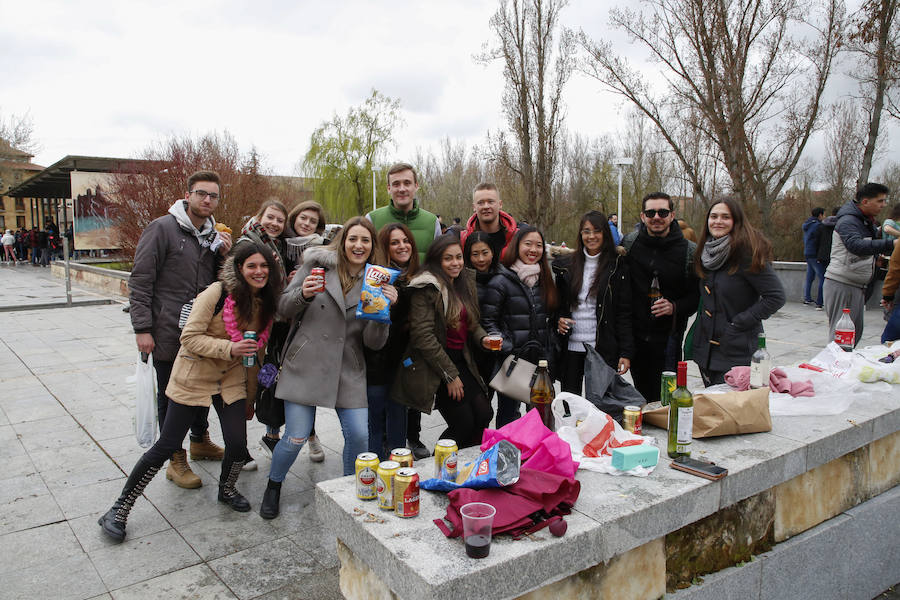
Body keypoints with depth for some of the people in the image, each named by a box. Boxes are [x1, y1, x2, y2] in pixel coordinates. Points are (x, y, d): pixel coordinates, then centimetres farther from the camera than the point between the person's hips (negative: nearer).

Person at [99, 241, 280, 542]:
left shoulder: (266, 302, -1)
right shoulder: (217, 293, -20)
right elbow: (189, 338, -20)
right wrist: (230, 348, -31)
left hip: (232, 381, 5)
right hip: (194, 378, -5)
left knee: (238, 444, -4)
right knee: (166, 446, 0)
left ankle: (226, 489, 29)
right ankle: (119, 510, 18)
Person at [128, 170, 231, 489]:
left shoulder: (214, 235, 10)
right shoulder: (163, 228, -10)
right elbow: (140, 281, -12)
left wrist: (224, 256, -5)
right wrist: (142, 328, -16)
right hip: (169, 333, -6)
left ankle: (200, 441, 39)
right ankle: (176, 459, 19)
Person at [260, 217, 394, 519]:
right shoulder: (318, 265, -2)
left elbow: (373, 342, -1)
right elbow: (283, 310, 3)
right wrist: (303, 294, -18)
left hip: (349, 371, 2)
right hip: (306, 366, -2)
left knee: (359, 435, -4)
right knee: (295, 438, -2)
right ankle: (273, 487, 29)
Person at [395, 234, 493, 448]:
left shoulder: (465, 283, 11)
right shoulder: (426, 288, -14)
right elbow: (423, 336, -19)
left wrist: (483, 338, -3)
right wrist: (450, 375, -16)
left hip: (460, 360, 8)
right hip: (433, 367, -7)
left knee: (484, 414, -2)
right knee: (463, 424, -8)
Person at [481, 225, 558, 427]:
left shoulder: (545, 280, 12)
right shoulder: (501, 282, -8)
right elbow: (488, 322, -9)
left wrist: (549, 353, 9)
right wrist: (510, 350, -16)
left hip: (541, 358, 5)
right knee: (508, 413, 3)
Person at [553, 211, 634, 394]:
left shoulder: (618, 266, -1)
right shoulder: (565, 264, 7)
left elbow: (625, 312, -3)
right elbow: (557, 302, 16)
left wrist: (626, 352, -8)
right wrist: (558, 320, -5)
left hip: (603, 349, -2)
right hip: (570, 347, 3)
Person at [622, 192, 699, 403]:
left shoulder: (689, 251, -5)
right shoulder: (629, 242, 0)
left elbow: (698, 295, 2)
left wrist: (675, 308, -17)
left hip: (668, 336, -2)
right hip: (634, 332, 2)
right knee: (641, 390, 14)